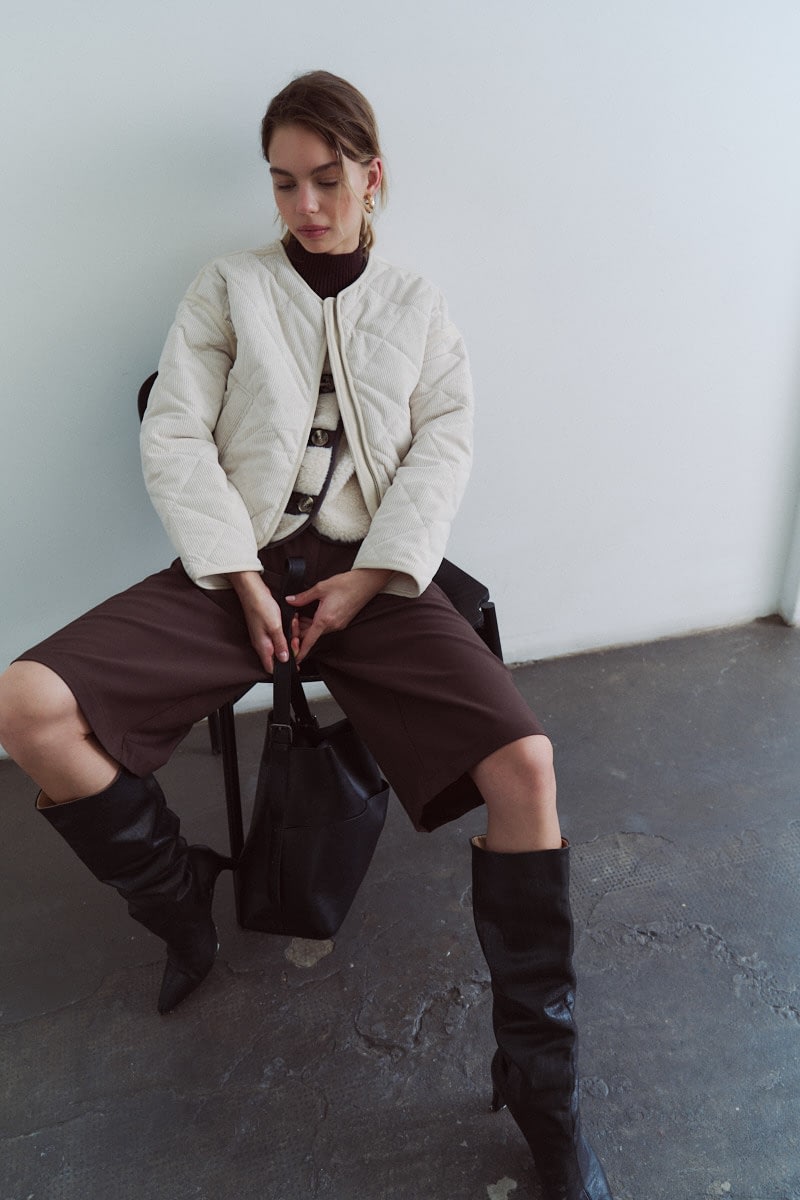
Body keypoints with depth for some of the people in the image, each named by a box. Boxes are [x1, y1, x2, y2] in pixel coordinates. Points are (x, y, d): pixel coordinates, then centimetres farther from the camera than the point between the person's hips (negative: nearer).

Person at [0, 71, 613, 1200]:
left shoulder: (418, 309, 17)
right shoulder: (229, 286, 14)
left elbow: (442, 451, 5)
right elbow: (175, 436, 4)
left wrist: (371, 580, -11)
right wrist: (243, 579, -9)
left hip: (374, 570, 0)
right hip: (240, 558, 1)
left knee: (525, 763, -23)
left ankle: (540, 1076, -3)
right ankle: (182, 905, 7)